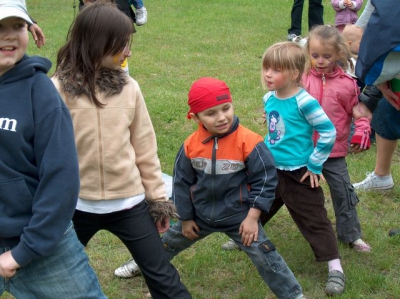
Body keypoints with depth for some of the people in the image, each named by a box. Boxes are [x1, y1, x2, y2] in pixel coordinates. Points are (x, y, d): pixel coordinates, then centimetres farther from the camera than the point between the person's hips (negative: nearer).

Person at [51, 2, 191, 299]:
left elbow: (145, 146, 3)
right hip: (77, 206, -1)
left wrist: (157, 197, 6)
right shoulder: (58, 90, -11)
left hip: (129, 203, 1)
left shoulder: (128, 87, -3)